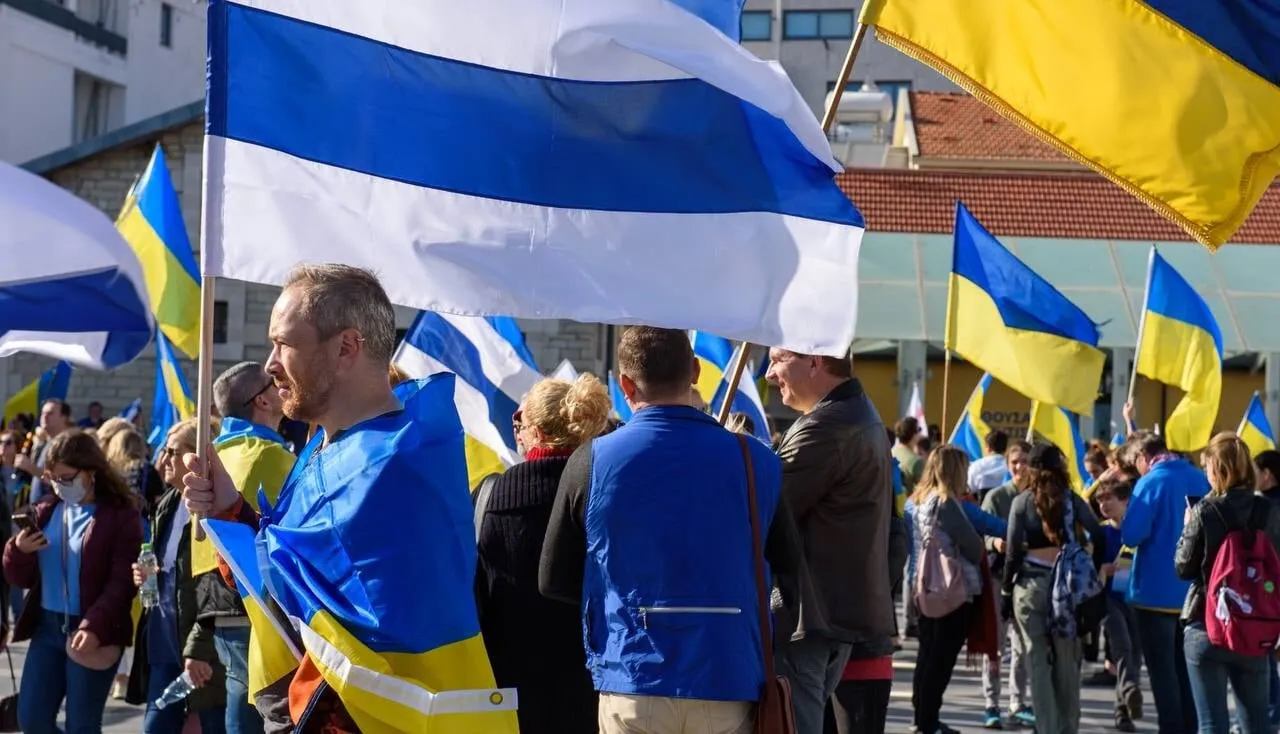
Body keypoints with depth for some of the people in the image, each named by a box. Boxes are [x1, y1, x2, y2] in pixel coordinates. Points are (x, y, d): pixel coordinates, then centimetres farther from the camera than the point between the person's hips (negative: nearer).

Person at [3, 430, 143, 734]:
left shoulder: (120, 514, -7)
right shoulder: (45, 511, 11)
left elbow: (122, 582, -14)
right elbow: (22, 578, 12)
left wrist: (94, 626, -26)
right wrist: (19, 551, -10)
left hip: (94, 633, -6)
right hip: (47, 626, 6)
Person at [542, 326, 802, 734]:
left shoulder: (591, 461, -4)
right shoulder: (756, 460, -2)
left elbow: (554, 581, 6)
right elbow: (789, 563, 13)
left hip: (633, 689, -1)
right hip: (729, 688, 1)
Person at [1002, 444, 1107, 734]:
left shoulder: (1022, 502, 0)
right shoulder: (1072, 500, 3)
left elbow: (1013, 551, -4)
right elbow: (1099, 537, -4)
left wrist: (1006, 591, 2)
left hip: (1031, 585, -2)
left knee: (1038, 662, 2)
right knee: (1068, 662, 10)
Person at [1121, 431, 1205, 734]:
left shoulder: (1151, 483, -15)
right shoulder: (1200, 478, 5)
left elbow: (1131, 536, -20)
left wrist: (1122, 520, 0)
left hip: (1156, 591, -7)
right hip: (1194, 590, 7)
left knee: (1162, 670, 2)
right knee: (1186, 668, 16)